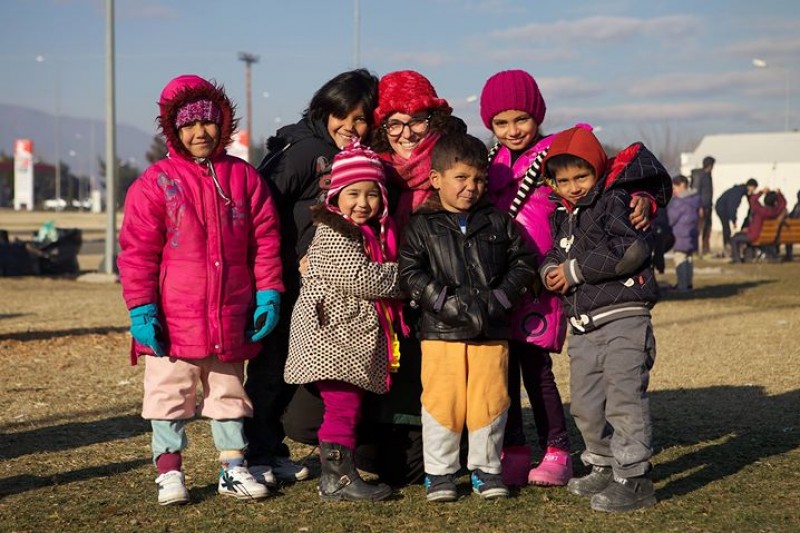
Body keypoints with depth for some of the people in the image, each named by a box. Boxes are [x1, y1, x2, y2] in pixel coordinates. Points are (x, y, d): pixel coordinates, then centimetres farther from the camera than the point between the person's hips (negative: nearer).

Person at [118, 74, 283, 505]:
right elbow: (137, 251, -5)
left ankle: (232, 469, 24)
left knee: (229, 392, 14)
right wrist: (141, 308, -11)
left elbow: (265, 240, 7)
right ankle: (169, 472, 15)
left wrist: (268, 294, 0)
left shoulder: (243, 177, 5)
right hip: (173, 320, -3)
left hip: (231, 318, 3)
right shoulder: (155, 183, -3)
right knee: (169, 393, 5)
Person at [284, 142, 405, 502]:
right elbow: (356, 278, -20)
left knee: (349, 406, 11)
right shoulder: (333, 232, -11)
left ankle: (335, 474, 17)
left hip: (356, 336, 9)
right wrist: (399, 276, -9)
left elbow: (380, 277, 34)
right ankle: (339, 478, -5)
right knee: (343, 406, -10)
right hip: (334, 333, -9)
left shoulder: (373, 232, 18)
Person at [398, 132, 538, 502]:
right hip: (441, 331, -2)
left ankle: (485, 468, 19)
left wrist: (500, 298, -5)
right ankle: (439, 471, 13)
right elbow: (410, 273, -5)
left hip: (492, 331, 2)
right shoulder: (422, 226, 2)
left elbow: (523, 262, 9)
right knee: (442, 401, -1)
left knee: (490, 400, 4)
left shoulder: (498, 221, 9)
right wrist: (445, 301, -16)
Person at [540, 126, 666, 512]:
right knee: (586, 404, 15)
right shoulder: (563, 216, 16)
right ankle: (604, 467, 31)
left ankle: (633, 479, -6)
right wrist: (551, 270, -4)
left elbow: (629, 249, -20)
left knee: (624, 400, -11)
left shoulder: (615, 202, -8)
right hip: (582, 325, 9)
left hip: (623, 319, -8)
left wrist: (576, 270, -15)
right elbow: (556, 253, 22)